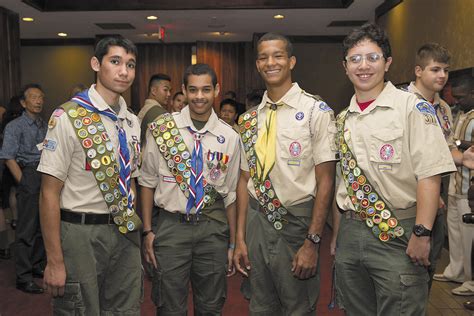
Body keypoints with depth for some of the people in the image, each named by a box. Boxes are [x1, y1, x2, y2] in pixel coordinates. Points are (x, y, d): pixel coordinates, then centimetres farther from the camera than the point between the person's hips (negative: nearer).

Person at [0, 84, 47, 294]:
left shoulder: (45, 126, 15)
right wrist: (23, 183, -11)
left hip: (48, 178, 6)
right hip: (29, 176, -6)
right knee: (27, 229, -3)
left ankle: (37, 266, 28)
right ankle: (23, 278, 6)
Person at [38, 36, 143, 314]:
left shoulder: (133, 122, 7)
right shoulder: (68, 118, -12)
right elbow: (50, 193, -12)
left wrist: (135, 231, 12)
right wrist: (55, 262, -13)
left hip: (125, 232, 6)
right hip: (81, 232, -6)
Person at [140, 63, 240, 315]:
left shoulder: (229, 137, 1)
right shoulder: (162, 129, -3)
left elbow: (230, 193, 6)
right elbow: (148, 181, 4)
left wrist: (232, 243, 8)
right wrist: (147, 230, 0)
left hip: (213, 228, 2)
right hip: (171, 226, -1)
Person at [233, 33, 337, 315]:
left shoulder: (316, 111, -9)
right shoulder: (250, 119, 6)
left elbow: (326, 181, -11)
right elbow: (246, 179, 8)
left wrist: (313, 242, -15)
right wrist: (240, 238, 5)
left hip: (297, 224, -4)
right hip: (257, 222, 5)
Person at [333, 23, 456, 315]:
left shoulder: (412, 107, -9)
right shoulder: (342, 119, 9)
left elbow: (430, 175, -15)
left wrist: (422, 234, -19)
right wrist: (338, 231, 14)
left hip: (397, 236, -5)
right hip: (350, 233, 6)